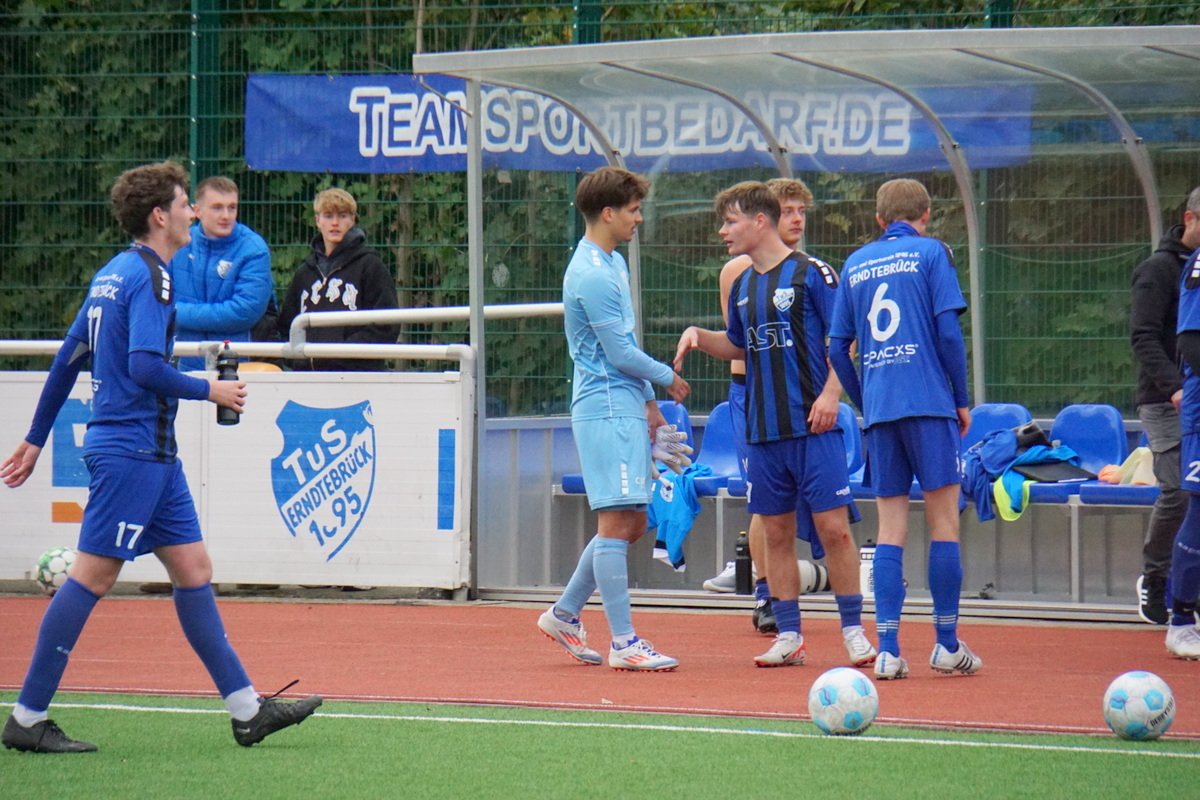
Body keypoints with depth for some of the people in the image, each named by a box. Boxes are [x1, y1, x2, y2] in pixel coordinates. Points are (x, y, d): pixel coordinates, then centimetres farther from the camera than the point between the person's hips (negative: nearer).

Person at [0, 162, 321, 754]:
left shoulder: (113, 275, 15)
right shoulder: (148, 277, -13)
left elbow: (67, 359, 18)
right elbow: (146, 366, -24)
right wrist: (209, 390, -10)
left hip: (151, 453, 10)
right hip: (132, 451, -10)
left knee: (193, 569, 9)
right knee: (92, 576, -7)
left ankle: (246, 710, 10)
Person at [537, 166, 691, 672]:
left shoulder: (613, 265, 16)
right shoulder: (593, 275, -16)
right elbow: (621, 354, -16)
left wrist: (648, 400, 21)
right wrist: (668, 379, -1)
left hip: (624, 407, 10)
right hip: (607, 408, -10)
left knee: (631, 523, 12)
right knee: (617, 522, -8)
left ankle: (564, 614, 21)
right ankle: (623, 642, -7)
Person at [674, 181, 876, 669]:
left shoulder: (811, 273, -5)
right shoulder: (742, 286, 14)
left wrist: (831, 394, -16)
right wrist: (699, 336, 8)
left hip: (813, 427, -6)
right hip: (763, 429, 6)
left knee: (832, 527, -8)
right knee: (776, 533, 6)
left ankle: (854, 632, 0)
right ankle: (788, 636, 12)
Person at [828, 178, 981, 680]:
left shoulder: (855, 264, 13)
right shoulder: (930, 253, 1)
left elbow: (837, 348, 11)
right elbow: (948, 331, -6)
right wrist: (961, 400, 2)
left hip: (878, 409, 4)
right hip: (929, 403, -4)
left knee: (890, 527, 5)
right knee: (943, 520, 2)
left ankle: (888, 649, -3)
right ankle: (947, 645, 2)